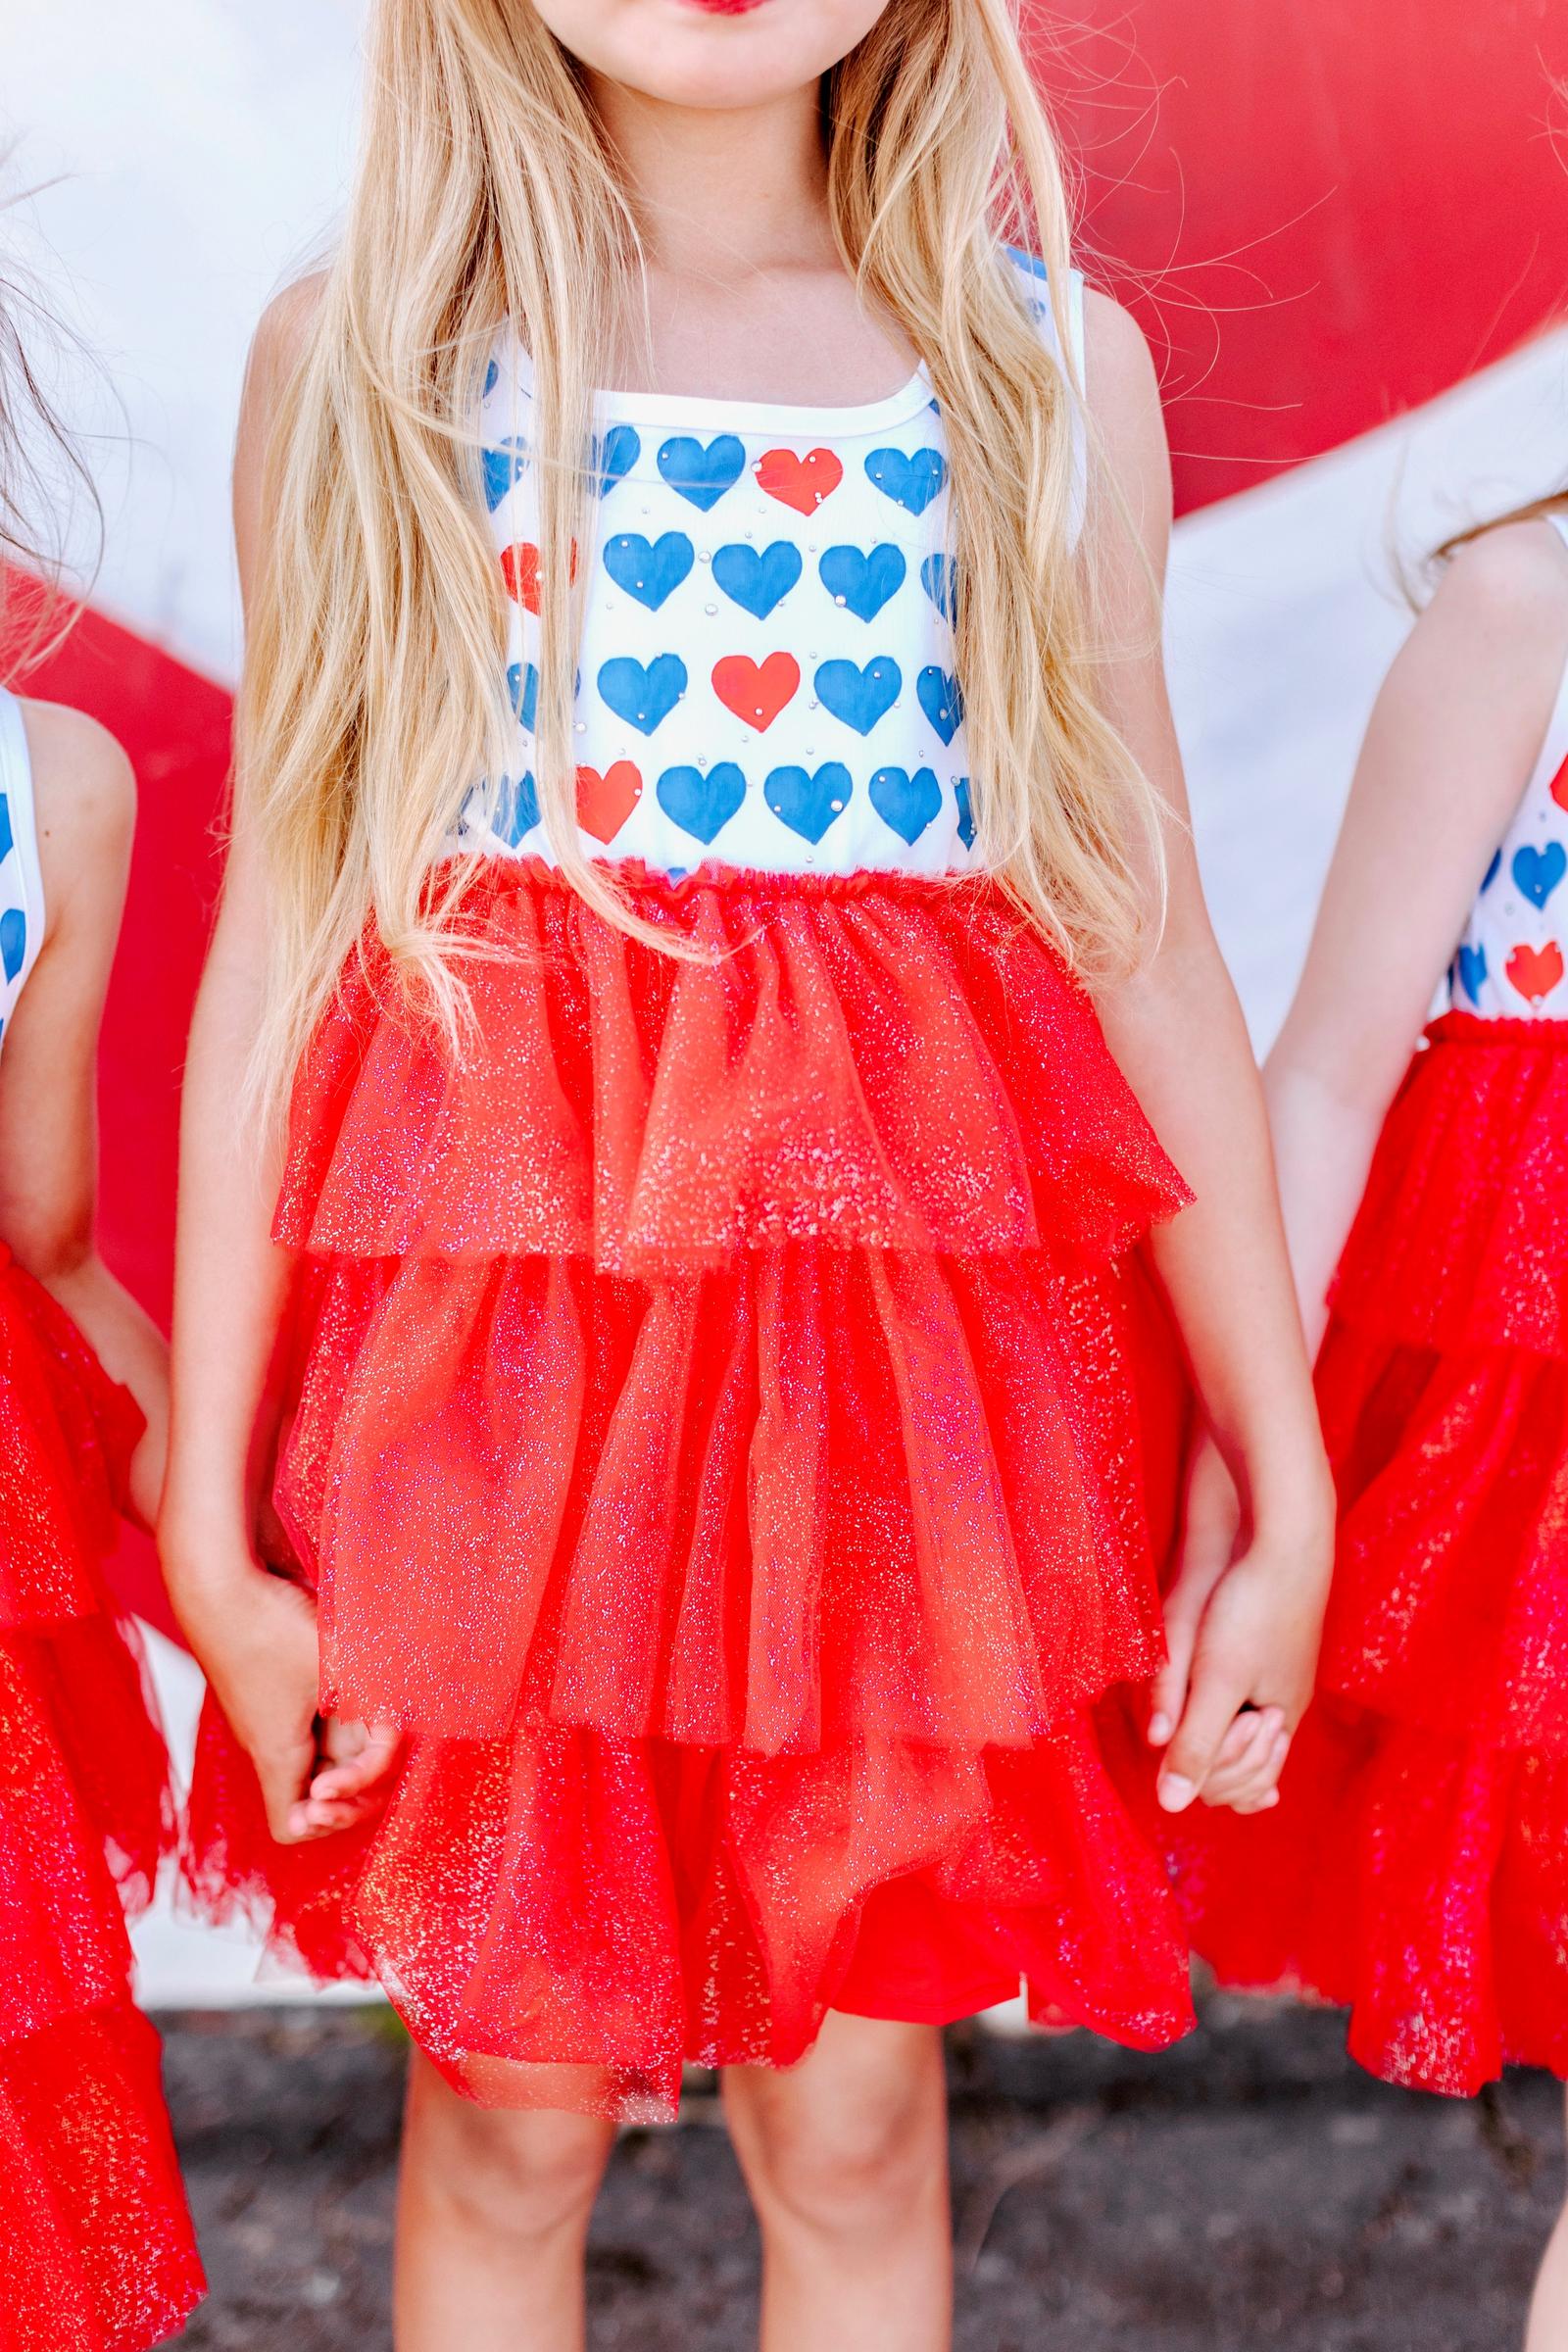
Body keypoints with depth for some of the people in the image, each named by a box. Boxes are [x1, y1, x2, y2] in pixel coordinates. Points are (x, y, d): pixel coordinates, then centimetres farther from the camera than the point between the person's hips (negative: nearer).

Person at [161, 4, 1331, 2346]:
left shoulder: (1061, 363, 4)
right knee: (508, 2112, 11)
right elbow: (277, 944, 0)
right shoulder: (362, 354, 1)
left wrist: (1288, 1489, 4)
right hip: (491, 1340, -1)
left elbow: (1155, 948, 4)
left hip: (902, 1361, 1)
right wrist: (212, 1514, -1)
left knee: (857, 2115, 11)